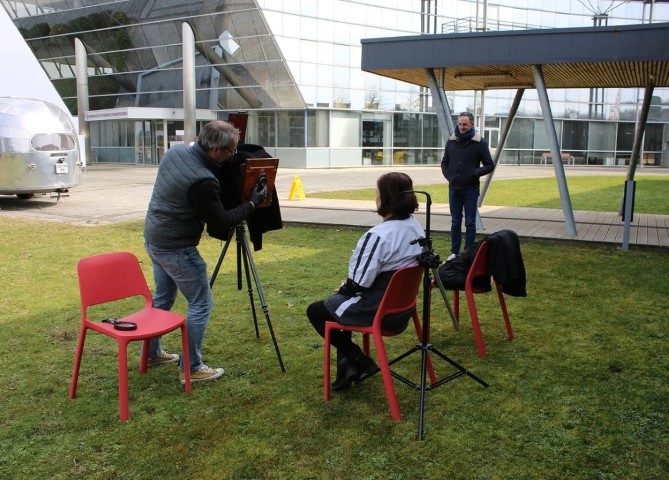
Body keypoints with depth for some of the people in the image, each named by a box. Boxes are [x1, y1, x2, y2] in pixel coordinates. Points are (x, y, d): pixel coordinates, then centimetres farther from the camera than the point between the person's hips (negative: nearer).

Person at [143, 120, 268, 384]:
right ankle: (190, 368, 9)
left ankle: (152, 353, 38)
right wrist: (252, 203, -6)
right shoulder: (203, 181, -28)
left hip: (153, 238, 9)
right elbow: (220, 222, -17)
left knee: (162, 298, 24)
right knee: (201, 304, 2)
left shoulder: (175, 151, -3)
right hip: (176, 248, -9)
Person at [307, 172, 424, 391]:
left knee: (315, 311, 13)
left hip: (377, 310, -8)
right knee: (340, 301, 29)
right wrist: (349, 287, 12)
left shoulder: (379, 235, -26)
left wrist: (344, 287, 1)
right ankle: (347, 365, 24)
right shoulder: (416, 229, 1)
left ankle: (358, 361, 9)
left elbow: (359, 283, -22)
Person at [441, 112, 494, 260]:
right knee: (455, 222, 10)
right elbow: (444, 162, 17)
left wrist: (475, 173, -13)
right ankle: (454, 252, 19)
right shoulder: (451, 141, 5)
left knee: (470, 223, 3)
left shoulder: (480, 142, -5)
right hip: (454, 189, 3)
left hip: (471, 189, -3)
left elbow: (489, 165, -1)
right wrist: (448, 176, 3)